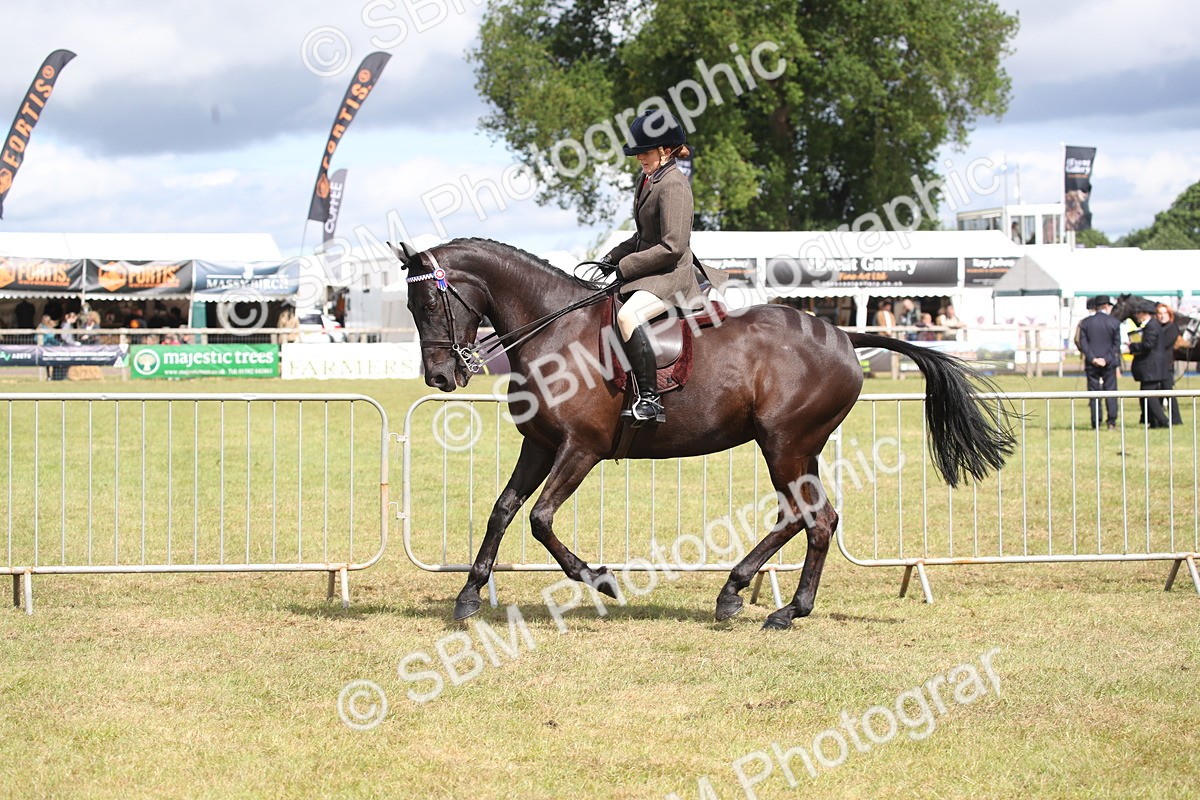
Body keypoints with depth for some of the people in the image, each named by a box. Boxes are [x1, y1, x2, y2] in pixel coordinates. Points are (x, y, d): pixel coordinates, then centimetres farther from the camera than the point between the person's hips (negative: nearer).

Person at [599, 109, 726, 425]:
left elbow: (673, 246, -23)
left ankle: (649, 399, -37)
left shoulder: (673, 184, -17)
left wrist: (625, 266, -17)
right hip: (649, 273, 11)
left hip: (671, 275, -11)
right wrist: (613, 257, 10)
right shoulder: (647, 179, 13)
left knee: (627, 316, -35)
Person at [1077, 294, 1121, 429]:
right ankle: (1112, 421, 0)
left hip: (1091, 363, 1)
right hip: (1109, 363, -1)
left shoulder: (1085, 322, -1)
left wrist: (1092, 358, -9)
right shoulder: (1114, 322, -5)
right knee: (1110, 391, 6)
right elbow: (1116, 344, -5)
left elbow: (1082, 343, -6)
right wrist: (1107, 359, -6)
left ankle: (1096, 423, 4)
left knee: (1094, 392, 6)